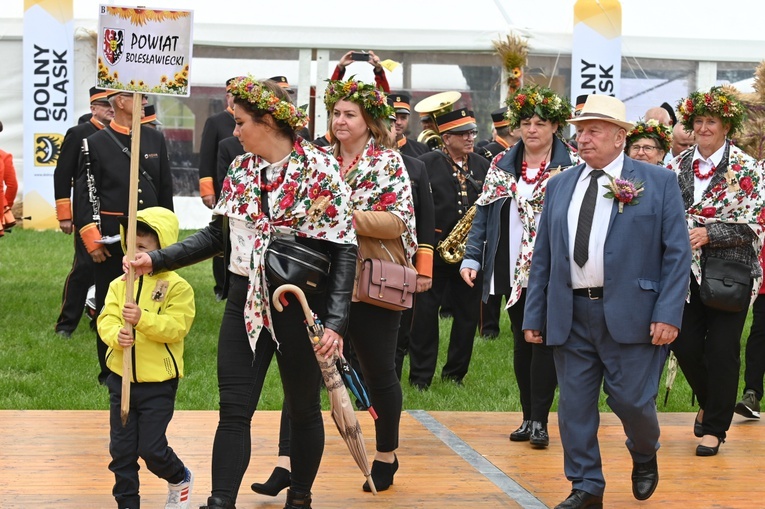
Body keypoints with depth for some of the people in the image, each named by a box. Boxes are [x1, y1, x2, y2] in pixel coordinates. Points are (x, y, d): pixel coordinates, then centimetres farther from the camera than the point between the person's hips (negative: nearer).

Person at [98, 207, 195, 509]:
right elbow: (106, 319, -4)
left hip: (158, 382, -5)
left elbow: (176, 327, -19)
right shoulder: (120, 285, 5)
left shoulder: (177, 287, -9)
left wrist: (143, 319, -32)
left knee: (152, 449, -2)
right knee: (121, 449, 7)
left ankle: (180, 480, 27)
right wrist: (116, 334, -26)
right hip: (121, 379, 5)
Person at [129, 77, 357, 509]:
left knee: (303, 408, 11)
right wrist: (158, 259, 5)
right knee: (234, 411, 0)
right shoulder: (240, 170, 6)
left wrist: (335, 322, -22)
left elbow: (344, 250, -14)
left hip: (300, 304, -5)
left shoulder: (319, 170, -12)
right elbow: (217, 235, 16)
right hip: (245, 303, 5)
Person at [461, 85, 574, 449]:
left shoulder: (571, 168, -2)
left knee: (544, 340, -7)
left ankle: (540, 420, -2)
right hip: (512, 270, 4)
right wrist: (471, 257, 3)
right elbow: (483, 214, 11)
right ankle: (528, 417, 16)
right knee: (521, 341, 9)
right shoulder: (501, 166, 10)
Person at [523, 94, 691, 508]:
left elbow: (677, 253, -3)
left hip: (630, 314, -4)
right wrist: (533, 316, 9)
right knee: (574, 405, 4)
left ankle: (644, 457, 30)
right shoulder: (559, 186, 12)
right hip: (570, 314, 4)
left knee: (631, 400, -2)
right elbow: (542, 256, 14)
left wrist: (668, 314, -11)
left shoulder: (658, 183, 1)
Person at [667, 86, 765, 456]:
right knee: (685, 345, 2)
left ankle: (714, 426, 12)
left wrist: (709, 234, -20)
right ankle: (708, 402, 31)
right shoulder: (678, 167, 7)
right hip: (687, 272, 4)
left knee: (721, 349, -2)